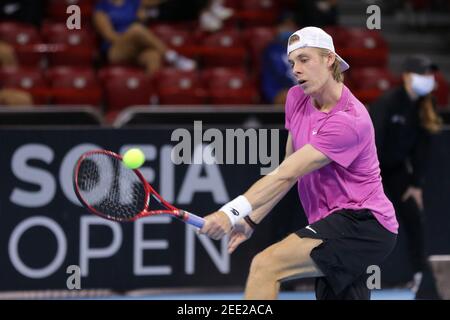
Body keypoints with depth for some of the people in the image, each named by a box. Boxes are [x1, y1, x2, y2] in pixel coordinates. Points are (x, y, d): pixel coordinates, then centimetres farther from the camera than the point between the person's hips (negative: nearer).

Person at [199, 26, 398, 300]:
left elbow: (286, 175, -25)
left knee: (266, 266, -24)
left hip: (361, 221, -9)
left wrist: (232, 213, -30)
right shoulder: (297, 100, 8)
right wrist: (252, 219, 11)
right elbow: (288, 172, 17)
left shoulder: (350, 121, -19)